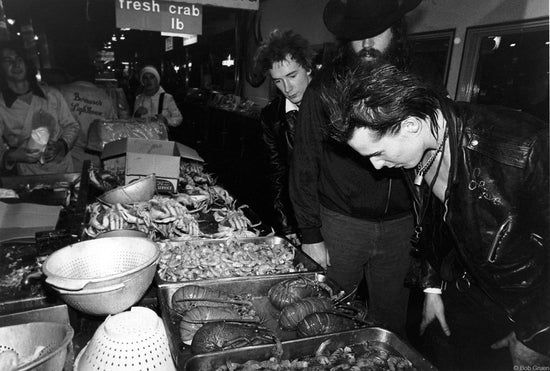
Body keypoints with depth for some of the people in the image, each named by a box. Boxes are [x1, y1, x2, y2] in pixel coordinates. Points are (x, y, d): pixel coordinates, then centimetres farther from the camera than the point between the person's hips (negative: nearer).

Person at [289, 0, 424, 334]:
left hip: (401, 224, 3)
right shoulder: (324, 87, -6)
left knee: (390, 324, 16)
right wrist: (310, 233, -8)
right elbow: (305, 165, -5)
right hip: (340, 222, -2)